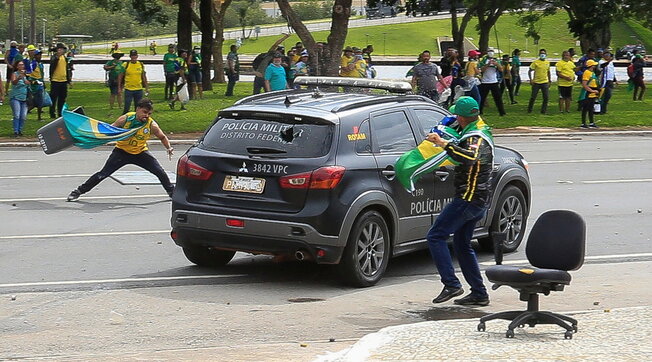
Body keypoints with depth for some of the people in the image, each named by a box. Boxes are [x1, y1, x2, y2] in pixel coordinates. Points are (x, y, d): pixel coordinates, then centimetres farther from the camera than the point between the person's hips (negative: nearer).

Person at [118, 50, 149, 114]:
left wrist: (147, 88, 12)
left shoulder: (141, 65, 6)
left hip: (139, 89, 3)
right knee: (126, 107, -3)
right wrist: (119, 88, -3)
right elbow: (120, 77, 1)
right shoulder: (125, 65, -3)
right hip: (128, 89, -3)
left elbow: (144, 77, 14)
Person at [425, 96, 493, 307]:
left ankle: (451, 284, -16)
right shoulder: (481, 129, 13)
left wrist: (444, 144, -44)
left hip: (468, 199, -10)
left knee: (436, 236, -11)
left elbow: (471, 157, -42)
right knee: (462, 245, 17)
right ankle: (479, 294, 17)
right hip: (479, 201, 10)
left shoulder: (476, 139, -19)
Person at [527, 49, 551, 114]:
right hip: (536, 82, -3)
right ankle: (529, 110, 17)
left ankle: (543, 111, 7)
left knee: (546, 97, -3)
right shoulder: (535, 62, -5)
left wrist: (549, 81, 18)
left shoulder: (547, 63, 8)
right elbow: (529, 71, -4)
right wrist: (531, 80, -14)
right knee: (533, 97, 1)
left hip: (545, 82, 3)